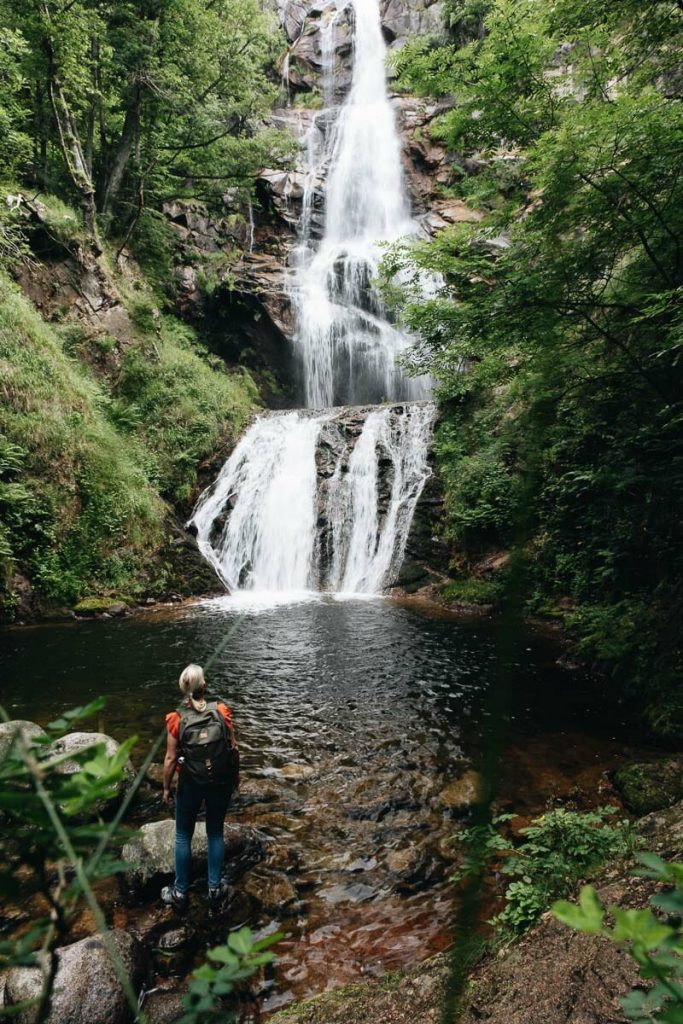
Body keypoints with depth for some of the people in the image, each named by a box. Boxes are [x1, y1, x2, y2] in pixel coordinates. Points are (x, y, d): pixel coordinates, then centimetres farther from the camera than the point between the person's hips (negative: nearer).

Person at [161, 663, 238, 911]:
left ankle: (180, 892, 29)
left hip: (190, 785, -1)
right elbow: (234, 748, -6)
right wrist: (235, 777, 10)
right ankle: (215, 888, 30)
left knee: (183, 837, 18)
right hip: (221, 783, 1)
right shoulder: (221, 711, -13)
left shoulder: (177, 720, -16)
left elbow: (170, 759, -11)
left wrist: (166, 788, 4)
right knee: (215, 833, 20)